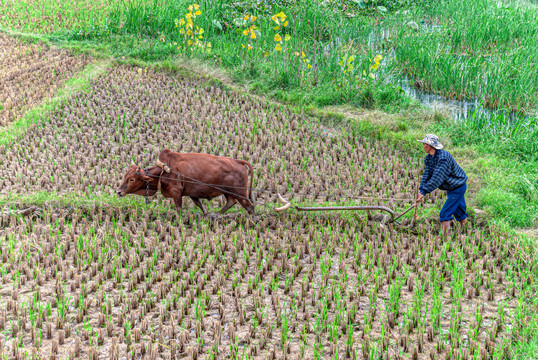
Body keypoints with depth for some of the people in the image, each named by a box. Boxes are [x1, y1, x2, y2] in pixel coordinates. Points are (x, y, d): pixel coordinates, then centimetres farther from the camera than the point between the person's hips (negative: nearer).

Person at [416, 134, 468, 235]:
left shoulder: (443, 157, -29)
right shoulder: (428, 158, -1)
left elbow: (437, 178, -33)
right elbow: (426, 175, -6)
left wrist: (424, 192, -33)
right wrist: (421, 190, -20)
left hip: (458, 187, -9)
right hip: (451, 188, 9)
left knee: (445, 214, -14)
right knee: (459, 212, 20)